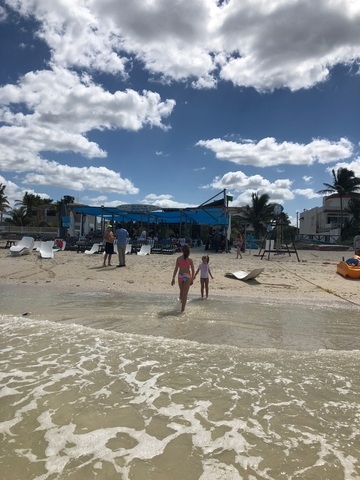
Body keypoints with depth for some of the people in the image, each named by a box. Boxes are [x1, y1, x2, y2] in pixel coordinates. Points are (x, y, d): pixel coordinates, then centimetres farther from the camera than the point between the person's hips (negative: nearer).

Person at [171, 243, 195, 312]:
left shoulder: (178, 258, -4)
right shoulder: (190, 259, -6)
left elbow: (176, 269, -4)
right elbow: (193, 270, -2)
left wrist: (173, 278, 0)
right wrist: (192, 279, 9)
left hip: (180, 276, 2)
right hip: (187, 276, -2)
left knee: (181, 291, 22)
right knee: (185, 293, 2)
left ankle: (181, 303, 41)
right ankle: (182, 308, -2)